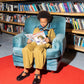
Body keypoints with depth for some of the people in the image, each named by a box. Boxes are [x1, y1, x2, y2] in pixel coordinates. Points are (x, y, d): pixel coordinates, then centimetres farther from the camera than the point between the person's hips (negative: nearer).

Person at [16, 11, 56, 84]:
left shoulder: (50, 30, 20)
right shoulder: (36, 29, 29)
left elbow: (54, 38, 11)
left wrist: (49, 39, -12)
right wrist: (29, 40, 5)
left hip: (44, 43, -4)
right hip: (35, 42, 4)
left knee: (37, 50, -41)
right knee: (26, 49, -31)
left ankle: (37, 72, -34)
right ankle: (26, 70, -23)